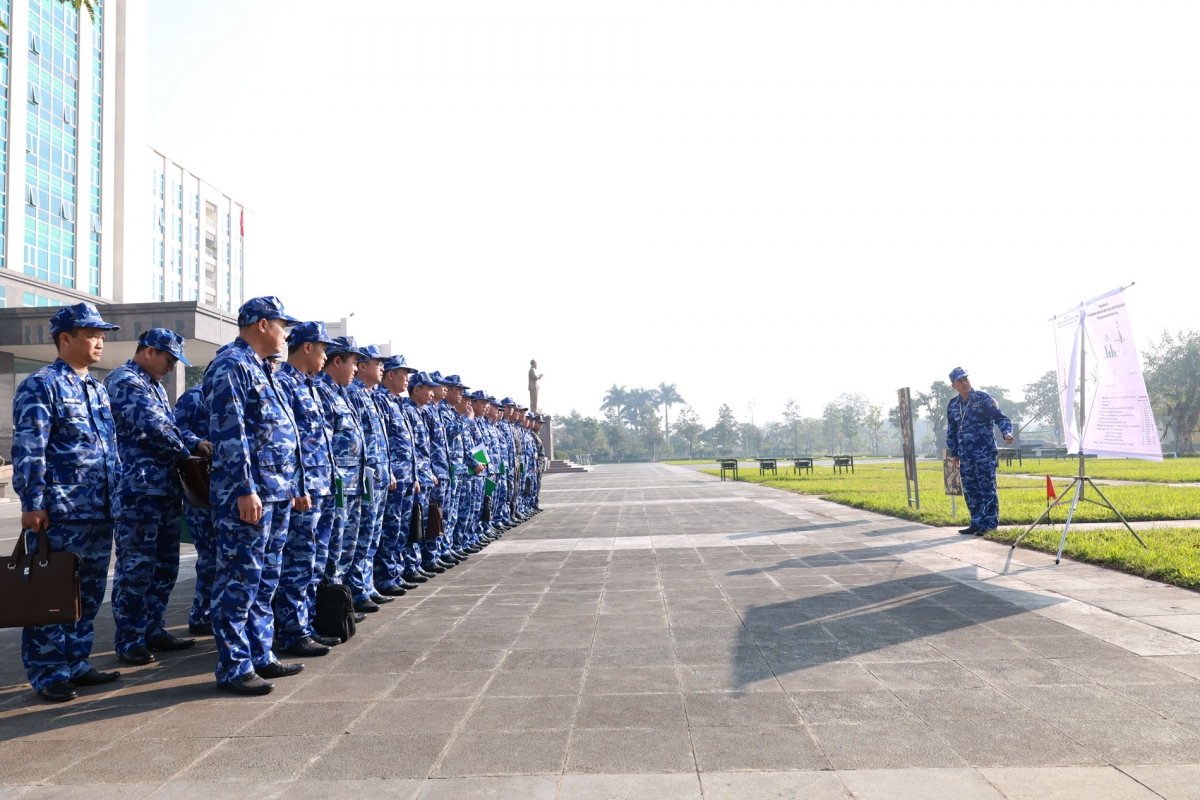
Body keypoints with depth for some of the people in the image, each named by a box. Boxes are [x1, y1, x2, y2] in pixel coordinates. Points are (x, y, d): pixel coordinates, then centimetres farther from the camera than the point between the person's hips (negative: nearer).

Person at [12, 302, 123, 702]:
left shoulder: (98, 390, 17)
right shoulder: (41, 385, -7)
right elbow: (28, 449, -13)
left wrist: (116, 497, 18)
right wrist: (33, 504, -18)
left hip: (99, 513, 8)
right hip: (58, 514, -8)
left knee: (89, 594, 13)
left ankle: (75, 664, 24)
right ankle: (47, 675, 10)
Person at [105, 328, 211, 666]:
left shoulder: (154, 385, 21)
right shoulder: (124, 381, -9)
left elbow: (170, 425, 21)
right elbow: (153, 426, -19)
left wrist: (197, 442, 0)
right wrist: (190, 450, -7)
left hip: (165, 488, 10)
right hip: (139, 488, -10)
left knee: (164, 565, 14)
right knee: (136, 566, -4)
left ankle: (151, 629, 23)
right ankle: (128, 640, 5)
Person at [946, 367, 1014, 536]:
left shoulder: (984, 398, -4)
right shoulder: (952, 405, 12)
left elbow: (1000, 418, -8)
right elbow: (951, 431, 19)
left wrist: (1007, 432, -26)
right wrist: (954, 453, 16)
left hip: (985, 452, -5)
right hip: (965, 456, 5)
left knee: (987, 488, -3)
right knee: (970, 490, 8)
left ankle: (990, 523, 4)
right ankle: (977, 522, 17)